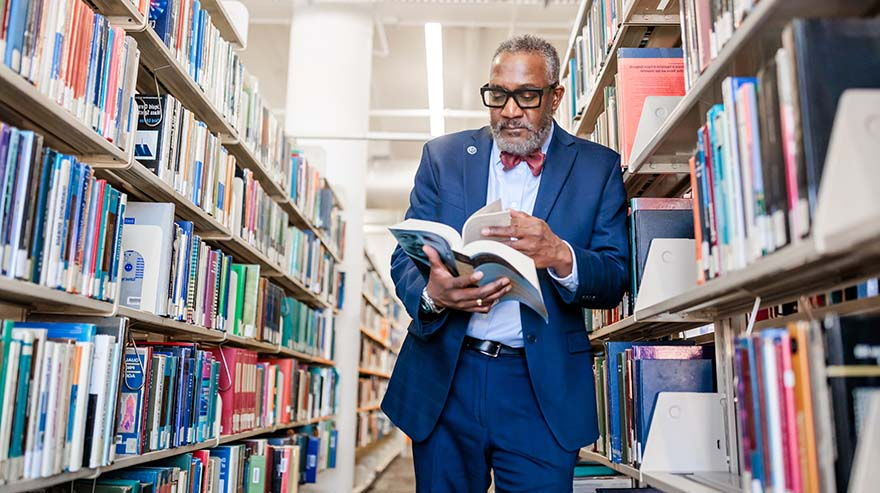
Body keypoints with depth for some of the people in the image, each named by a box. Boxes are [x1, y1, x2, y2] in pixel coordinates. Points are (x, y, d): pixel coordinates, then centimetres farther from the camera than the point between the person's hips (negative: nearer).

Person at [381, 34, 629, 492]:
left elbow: (615, 280, -4)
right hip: (445, 381, 2)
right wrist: (431, 294, -22)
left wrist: (560, 256, -26)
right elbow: (405, 257, 2)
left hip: (544, 388, -1)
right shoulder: (443, 155, 5)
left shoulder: (598, 167, 1)